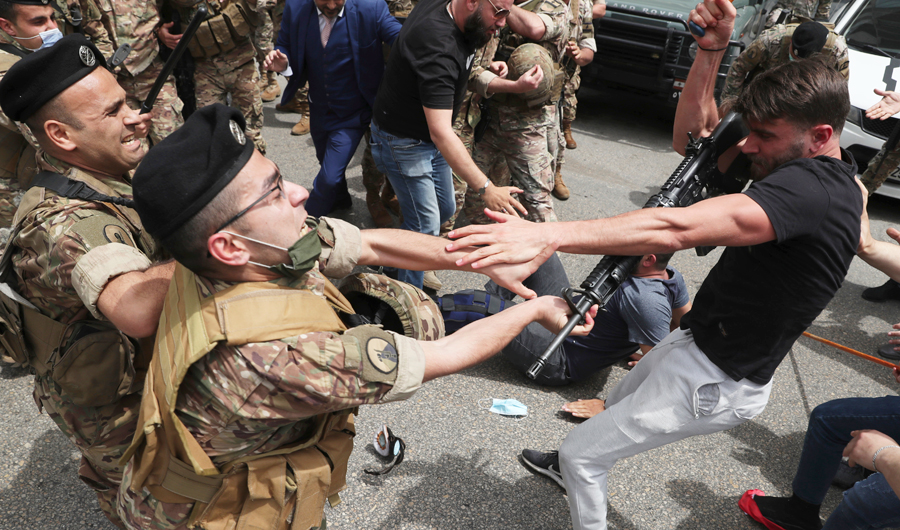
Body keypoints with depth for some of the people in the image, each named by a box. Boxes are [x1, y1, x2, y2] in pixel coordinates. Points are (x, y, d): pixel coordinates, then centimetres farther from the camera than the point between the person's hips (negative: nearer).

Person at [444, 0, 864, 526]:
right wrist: (712, 48, -13)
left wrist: (547, 235, -53)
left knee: (580, 452, 3)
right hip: (697, 341, 10)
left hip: (714, 382, -10)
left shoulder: (809, 188, -32)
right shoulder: (821, 170, -1)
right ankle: (575, 466, 60)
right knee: (617, 404, 33)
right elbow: (696, 129, 2)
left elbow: (675, 228, -46)